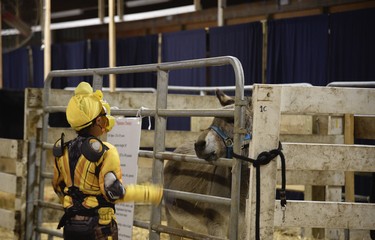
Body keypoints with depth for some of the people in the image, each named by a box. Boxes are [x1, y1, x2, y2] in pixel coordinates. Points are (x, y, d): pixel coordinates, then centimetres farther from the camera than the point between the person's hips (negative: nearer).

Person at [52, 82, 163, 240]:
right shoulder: (104, 152, -17)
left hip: (71, 226, 6)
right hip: (98, 227, -6)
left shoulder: (63, 151, 3)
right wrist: (149, 193, -10)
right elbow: (114, 192, -19)